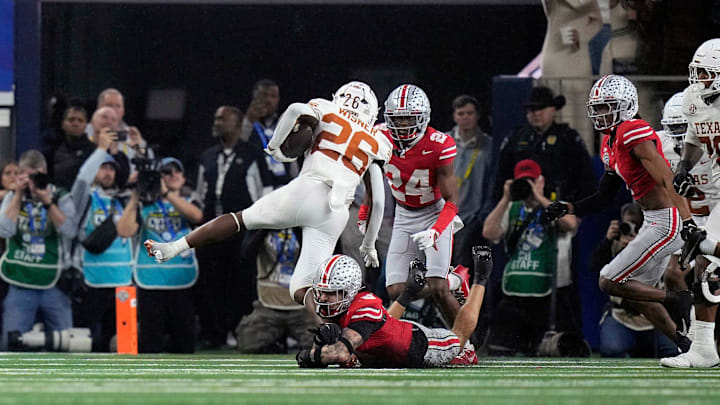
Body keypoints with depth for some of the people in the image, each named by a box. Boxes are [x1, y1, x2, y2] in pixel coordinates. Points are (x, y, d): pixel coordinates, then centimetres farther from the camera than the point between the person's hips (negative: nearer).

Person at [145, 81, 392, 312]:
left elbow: (297, 110, -8)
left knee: (241, 219, 19)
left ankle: (175, 247, 16)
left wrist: (274, 146, 8)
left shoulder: (328, 112, 16)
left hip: (307, 191, -2)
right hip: (337, 215, 2)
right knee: (302, 289, 2)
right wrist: (370, 244, 33)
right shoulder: (375, 141, 24)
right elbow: (377, 200, 22)